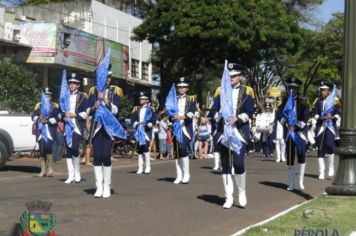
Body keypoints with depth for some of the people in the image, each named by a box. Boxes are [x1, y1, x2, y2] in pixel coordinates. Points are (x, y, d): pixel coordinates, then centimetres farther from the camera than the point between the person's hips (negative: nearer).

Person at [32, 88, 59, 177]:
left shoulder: (54, 106, 7)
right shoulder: (38, 105, 17)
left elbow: (57, 118, -5)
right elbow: (34, 116, 6)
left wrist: (47, 120, -17)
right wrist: (39, 118, -14)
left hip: (50, 130, -4)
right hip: (40, 130, 4)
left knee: (47, 147, -18)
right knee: (42, 149, 3)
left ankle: (50, 168, -10)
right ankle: (43, 170, 8)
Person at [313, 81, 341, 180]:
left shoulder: (334, 100, 4)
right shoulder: (318, 101, 10)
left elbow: (338, 114, 1)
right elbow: (315, 114, 5)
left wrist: (333, 117, -19)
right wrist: (320, 117, -15)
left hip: (331, 126, -2)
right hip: (320, 126, 2)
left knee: (329, 145, -22)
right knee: (321, 149, 0)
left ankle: (331, 167, -5)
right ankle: (321, 172, 5)